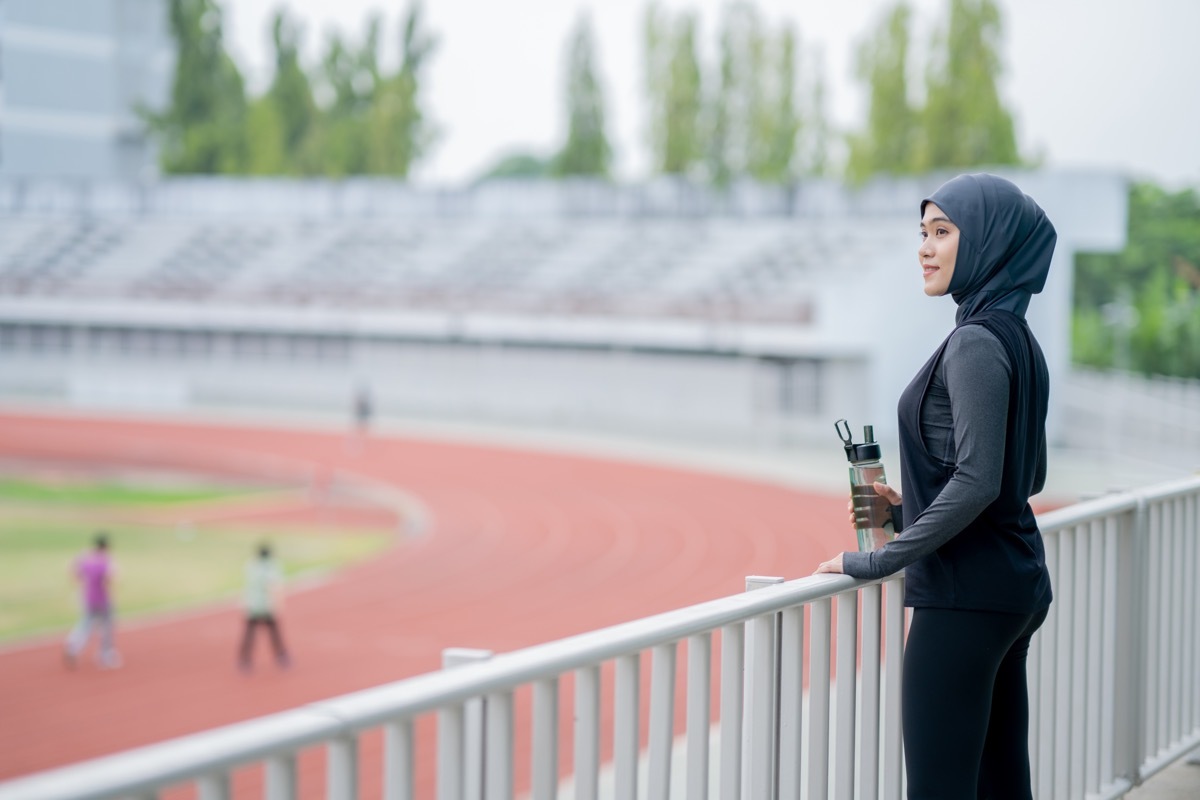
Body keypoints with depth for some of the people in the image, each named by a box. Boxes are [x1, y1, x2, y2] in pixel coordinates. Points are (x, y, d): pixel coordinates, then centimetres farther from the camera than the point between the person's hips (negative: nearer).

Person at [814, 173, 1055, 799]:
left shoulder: (977, 342, -15)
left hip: (966, 596, -10)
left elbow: (976, 483, -21)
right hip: (1018, 588, 10)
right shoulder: (1017, 337, 13)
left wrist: (879, 561, -15)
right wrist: (912, 509, 16)